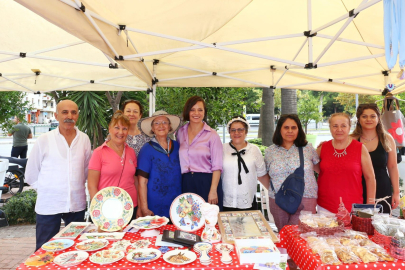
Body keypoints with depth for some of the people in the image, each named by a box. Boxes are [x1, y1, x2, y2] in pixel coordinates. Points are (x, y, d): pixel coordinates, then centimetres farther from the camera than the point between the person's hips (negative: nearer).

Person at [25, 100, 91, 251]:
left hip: (77, 204, 2)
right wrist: (46, 189, 4)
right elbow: (31, 174, 4)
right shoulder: (44, 140, -4)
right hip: (48, 204, -2)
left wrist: (76, 185, 8)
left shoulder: (84, 139, 1)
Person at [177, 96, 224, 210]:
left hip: (207, 182, -3)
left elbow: (217, 166, -6)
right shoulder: (180, 132, 10)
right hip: (186, 184, 3)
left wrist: (213, 190, -13)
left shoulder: (212, 135, -2)